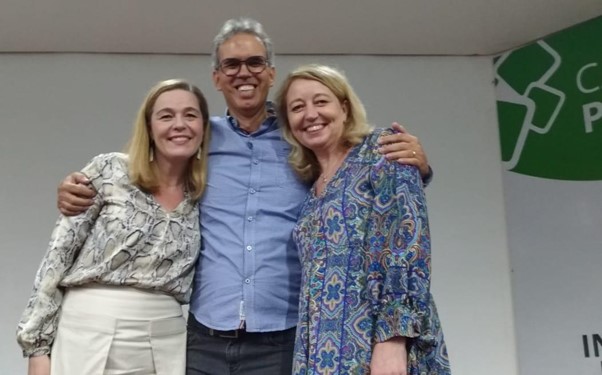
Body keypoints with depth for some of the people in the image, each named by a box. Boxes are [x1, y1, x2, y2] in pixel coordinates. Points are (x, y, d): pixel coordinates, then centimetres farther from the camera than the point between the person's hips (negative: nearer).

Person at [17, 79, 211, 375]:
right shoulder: (108, 171, -4)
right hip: (89, 334, -2)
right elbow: (58, 254, -4)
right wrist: (38, 346, -6)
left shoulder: (204, 199, 4)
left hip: (166, 344, 2)